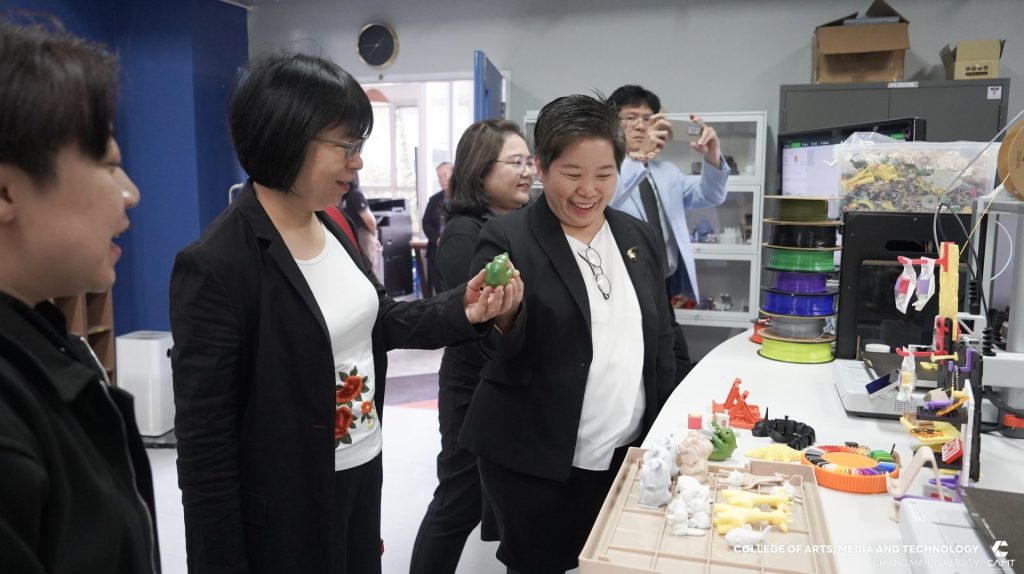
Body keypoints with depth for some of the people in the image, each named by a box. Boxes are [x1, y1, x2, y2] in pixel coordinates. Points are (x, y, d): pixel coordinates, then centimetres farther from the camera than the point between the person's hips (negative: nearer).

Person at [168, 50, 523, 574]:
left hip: (363, 471, 7)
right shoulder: (215, 265, -22)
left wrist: (464, 311, -4)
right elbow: (205, 440, -19)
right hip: (285, 509, -7)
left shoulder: (332, 228, 0)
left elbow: (376, 321, 12)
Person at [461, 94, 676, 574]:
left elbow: (661, 341, 12)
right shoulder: (508, 239, -11)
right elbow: (502, 352, -13)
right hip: (534, 460, -5)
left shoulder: (639, 237, 5)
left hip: (627, 456, 5)